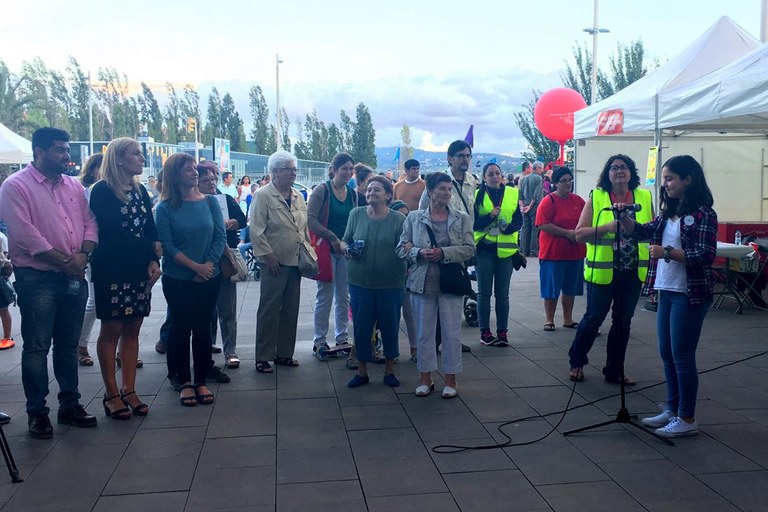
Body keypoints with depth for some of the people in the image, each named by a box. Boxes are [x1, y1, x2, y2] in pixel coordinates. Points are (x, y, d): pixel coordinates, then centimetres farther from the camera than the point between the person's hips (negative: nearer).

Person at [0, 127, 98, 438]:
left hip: (74, 278, 6)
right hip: (37, 279, -6)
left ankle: (69, 404, 24)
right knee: (36, 348, 1)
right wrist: (65, 261, -14)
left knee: (68, 345, 14)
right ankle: (36, 412, 13)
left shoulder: (73, 186, 12)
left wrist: (83, 254, -11)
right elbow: (25, 235, -16)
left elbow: (89, 223, 8)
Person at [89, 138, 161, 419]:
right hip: (112, 271, -5)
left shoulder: (140, 191, 13)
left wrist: (153, 261, -7)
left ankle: (129, 390, 14)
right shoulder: (102, 191, -5)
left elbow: (150, 230, 9)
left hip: (139, 270, 6)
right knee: (111, 331, 0)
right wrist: (151, 248, -6)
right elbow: (111, 233, -13)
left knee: (132, 331, 7)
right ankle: (111, 394, 8)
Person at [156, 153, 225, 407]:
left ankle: (201, 381, 18)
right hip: (177, 280, -2)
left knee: (203, 328, 8)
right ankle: (184, 382, 17)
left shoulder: (209, 202, 2)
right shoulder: (165, 208, -5)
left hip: (209, 279, 2)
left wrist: (209, 264, -12)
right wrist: (196, 267, -16)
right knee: (181, 329, 5)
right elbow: (167, 245, -10)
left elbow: (220, 237, 0)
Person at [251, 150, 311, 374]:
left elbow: (305, 227, 18)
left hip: (295, 262, 7)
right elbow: (256, 231, -13)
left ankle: (284, 353, 22)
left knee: (290, 310, 11)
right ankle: (263, 357, 9)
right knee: (269, 311, 0)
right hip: (275, 263, -7)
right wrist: (268, 256, -15)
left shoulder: (298, 196, 12)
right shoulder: (263, 195, -8)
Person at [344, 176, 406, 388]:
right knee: (361, 326, 8)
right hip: (360, 281, 1)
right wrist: (348, 249, -12)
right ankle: (362, 371, 25)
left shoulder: (399, 219, -4)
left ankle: (389, 370, 28)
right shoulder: (356, 214, 1)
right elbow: (344, 242, 8)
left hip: (390, 283, -1)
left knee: (390, 326, 9)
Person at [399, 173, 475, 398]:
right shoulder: (414, 218, 3)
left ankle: (450, 379, 19)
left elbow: (469, 249, -4)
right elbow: (402, 248, 3)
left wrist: (443, 253, -17)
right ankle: (426, 378, 23)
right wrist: (419, 253, -16)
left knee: (451, 332, 4)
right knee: (424, 331, 9)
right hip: (422, 282, 1)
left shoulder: (462, 218, 2)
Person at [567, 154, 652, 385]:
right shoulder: (596, 197, -3)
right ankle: (576, 361, 28)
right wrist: (608, 227, -21)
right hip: (602, 270, -3)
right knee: (593, 318, 5)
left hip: (633, 271, 3)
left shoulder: (644, 197, 5)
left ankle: (614, 371, 26)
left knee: (623, 322, 12)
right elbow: (580, 234, -7)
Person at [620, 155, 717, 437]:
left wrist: (667, 252, -20)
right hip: (666, 291, 8)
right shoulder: (669, 212, 11)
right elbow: (643, 231, 14)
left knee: (682, 357, -1)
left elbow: (706, 255, -18)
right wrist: (623, 216, -3)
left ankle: (688, 419, 11)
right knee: (667, 354, 14)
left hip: (689, 295, -8)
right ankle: (672, 410, 28)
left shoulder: (702, 213, -12)